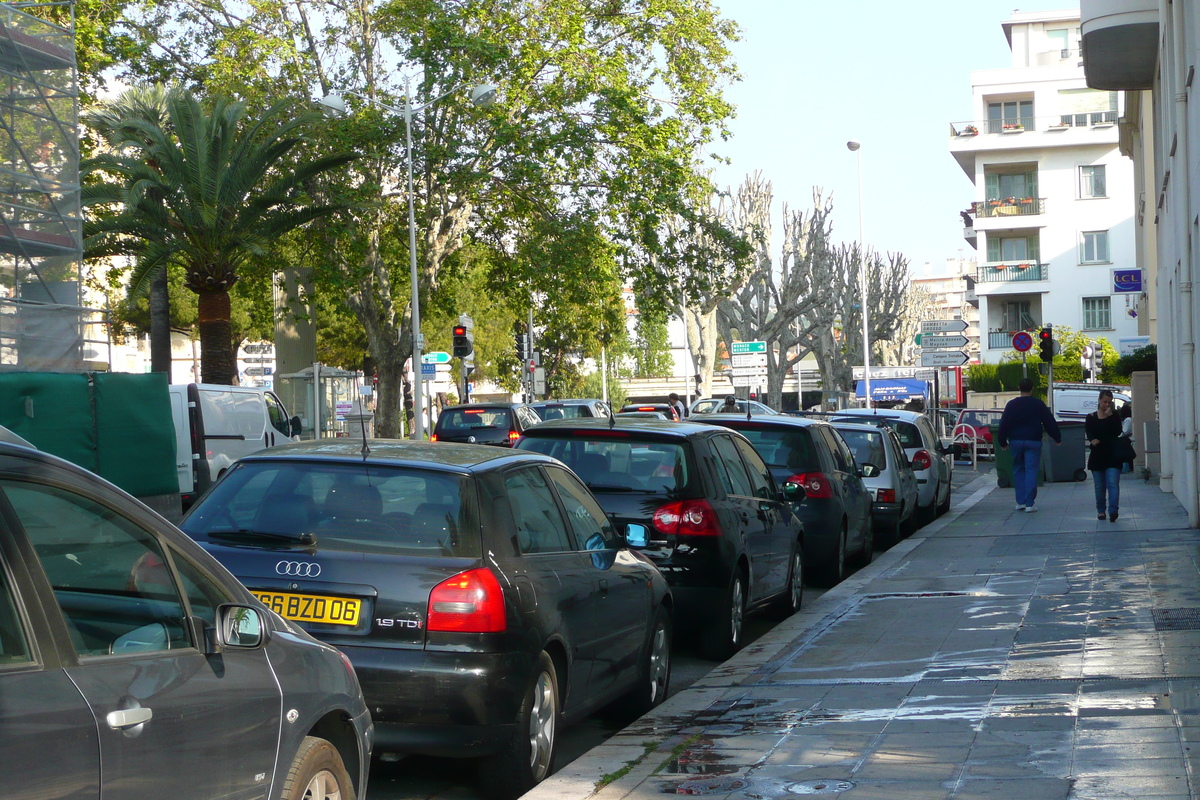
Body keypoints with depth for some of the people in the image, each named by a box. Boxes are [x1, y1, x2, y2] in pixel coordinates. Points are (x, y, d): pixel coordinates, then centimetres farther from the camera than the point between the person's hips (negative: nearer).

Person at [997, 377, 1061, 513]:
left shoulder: (1011, 404, 2)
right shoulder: (1038, 404, -2)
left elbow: (1003, 425, 3)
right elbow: (1050, 422, 2)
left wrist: (1003, 442, 13)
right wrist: (1057, 438, 13)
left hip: (1016, 441, 2)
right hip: (1033, 441, -2)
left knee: (1018, 470, 14)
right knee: (1031, 471, -3)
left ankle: (1020, 502, 12)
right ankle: (1029, 504, -9)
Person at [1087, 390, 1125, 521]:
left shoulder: (1115, 415, 8)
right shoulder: (1091, 417, 8)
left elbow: (1117, 432, -6)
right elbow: (1088, 433, -5)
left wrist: (1110, 416, -12)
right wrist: (1092, 440, -27)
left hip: (1112, 455, -1)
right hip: (1097, 455, 1)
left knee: (1113, 484, -13)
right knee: (1099, 486, 7)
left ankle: (1113, 510, -22)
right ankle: (1100, 510, 18)